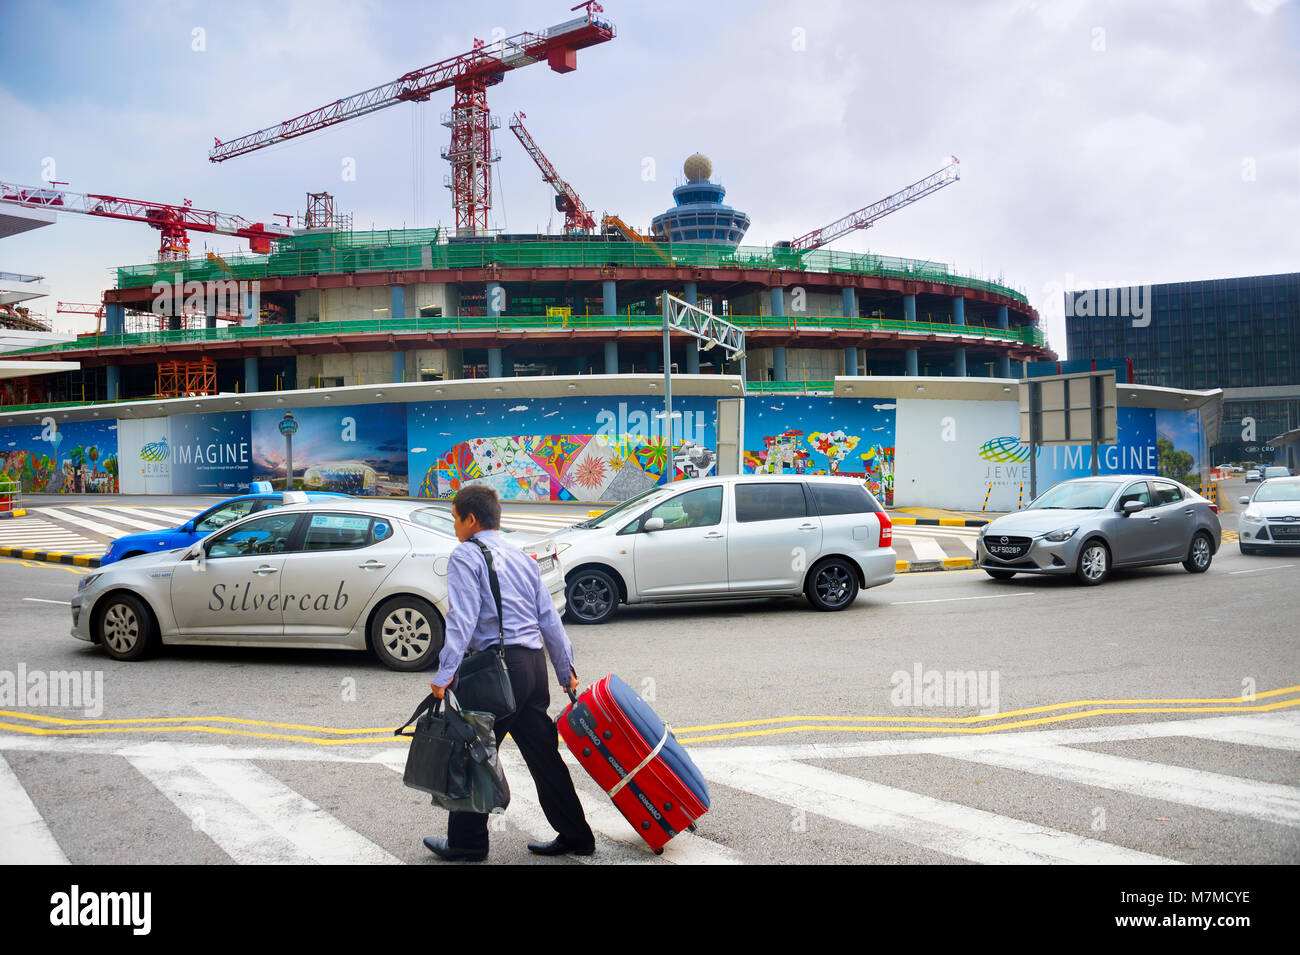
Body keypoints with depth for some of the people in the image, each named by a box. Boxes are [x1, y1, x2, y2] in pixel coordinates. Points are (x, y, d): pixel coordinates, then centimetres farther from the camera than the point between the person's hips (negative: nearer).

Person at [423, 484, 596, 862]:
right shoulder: (521, 557, 18)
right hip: (534, 661, 8)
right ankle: (575, 836, 17)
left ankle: (467, 842, 13)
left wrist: (445, 672, -20)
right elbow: (549, 617, 17)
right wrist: (566, 670, 21)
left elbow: (462, 618, -17)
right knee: (543, 753, 13)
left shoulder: (465, 556, -4)